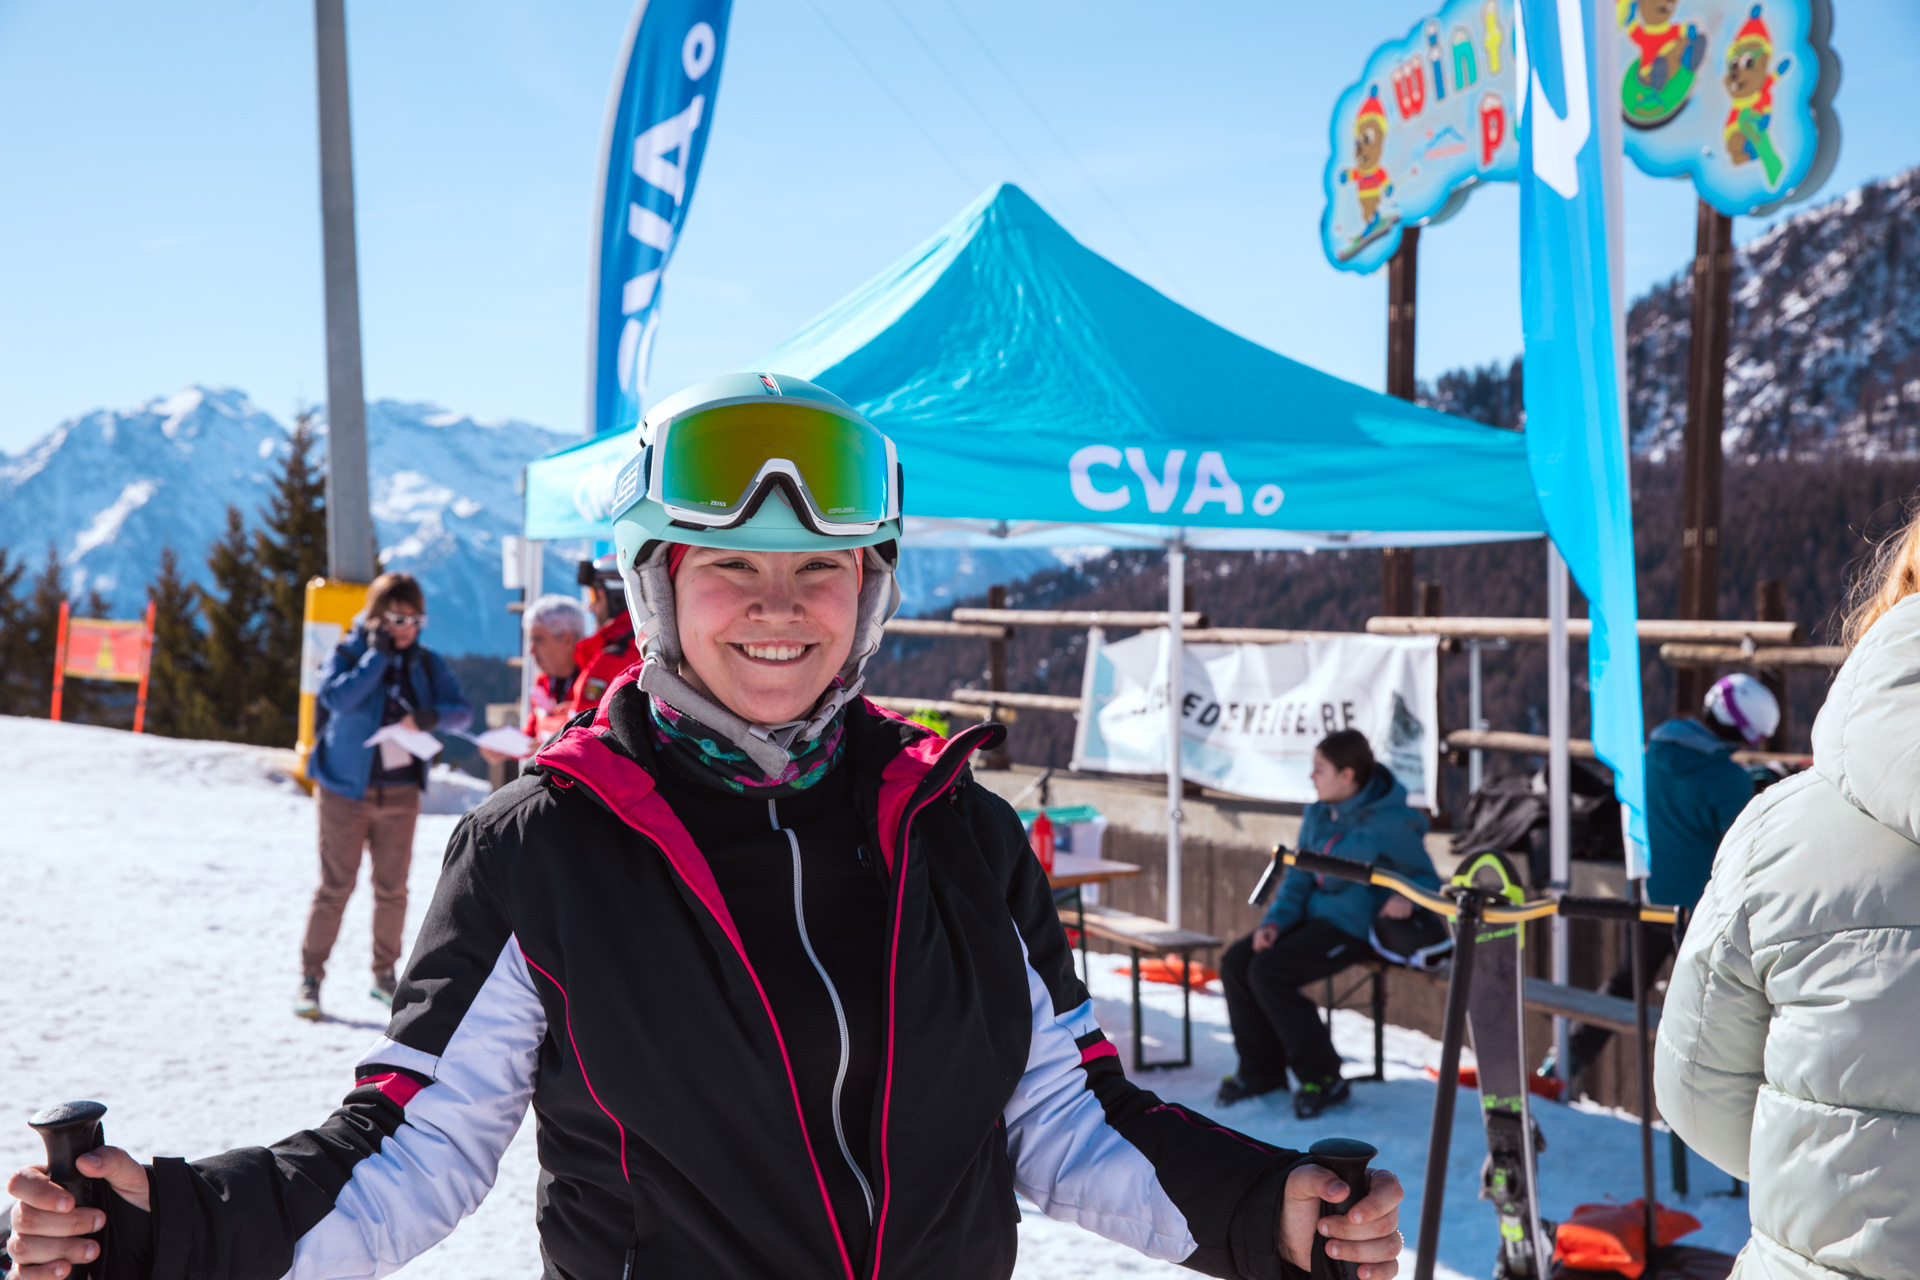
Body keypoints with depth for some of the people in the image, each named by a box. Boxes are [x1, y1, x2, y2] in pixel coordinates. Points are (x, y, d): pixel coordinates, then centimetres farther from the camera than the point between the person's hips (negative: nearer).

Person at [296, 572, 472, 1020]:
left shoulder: (427, 663, 4)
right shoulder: (349, 653, -5)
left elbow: (462, 710, -2)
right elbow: (336, 699, -23)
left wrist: (433, 716, -23)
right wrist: (377, 655, -22)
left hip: (401, 791, 3)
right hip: (345, 786, -3)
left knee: (393, 888, 8)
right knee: (335, 885, -3)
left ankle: (384, 975, 21)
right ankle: (310, 978, 7)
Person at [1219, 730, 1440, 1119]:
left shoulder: (1390, 824, -14)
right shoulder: (1317, 815, 9)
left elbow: (1428, 880, -6)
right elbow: (1298, 878, 12)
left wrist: (1406, 897, -29)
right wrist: (1275, 921, -4)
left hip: (1354, 926, -8)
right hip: (1314, 915, 8)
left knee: (1269, 971, -24)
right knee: (1235, 962, -6)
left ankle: (1324, 1078, -9)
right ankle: (1262, 1070, 10)